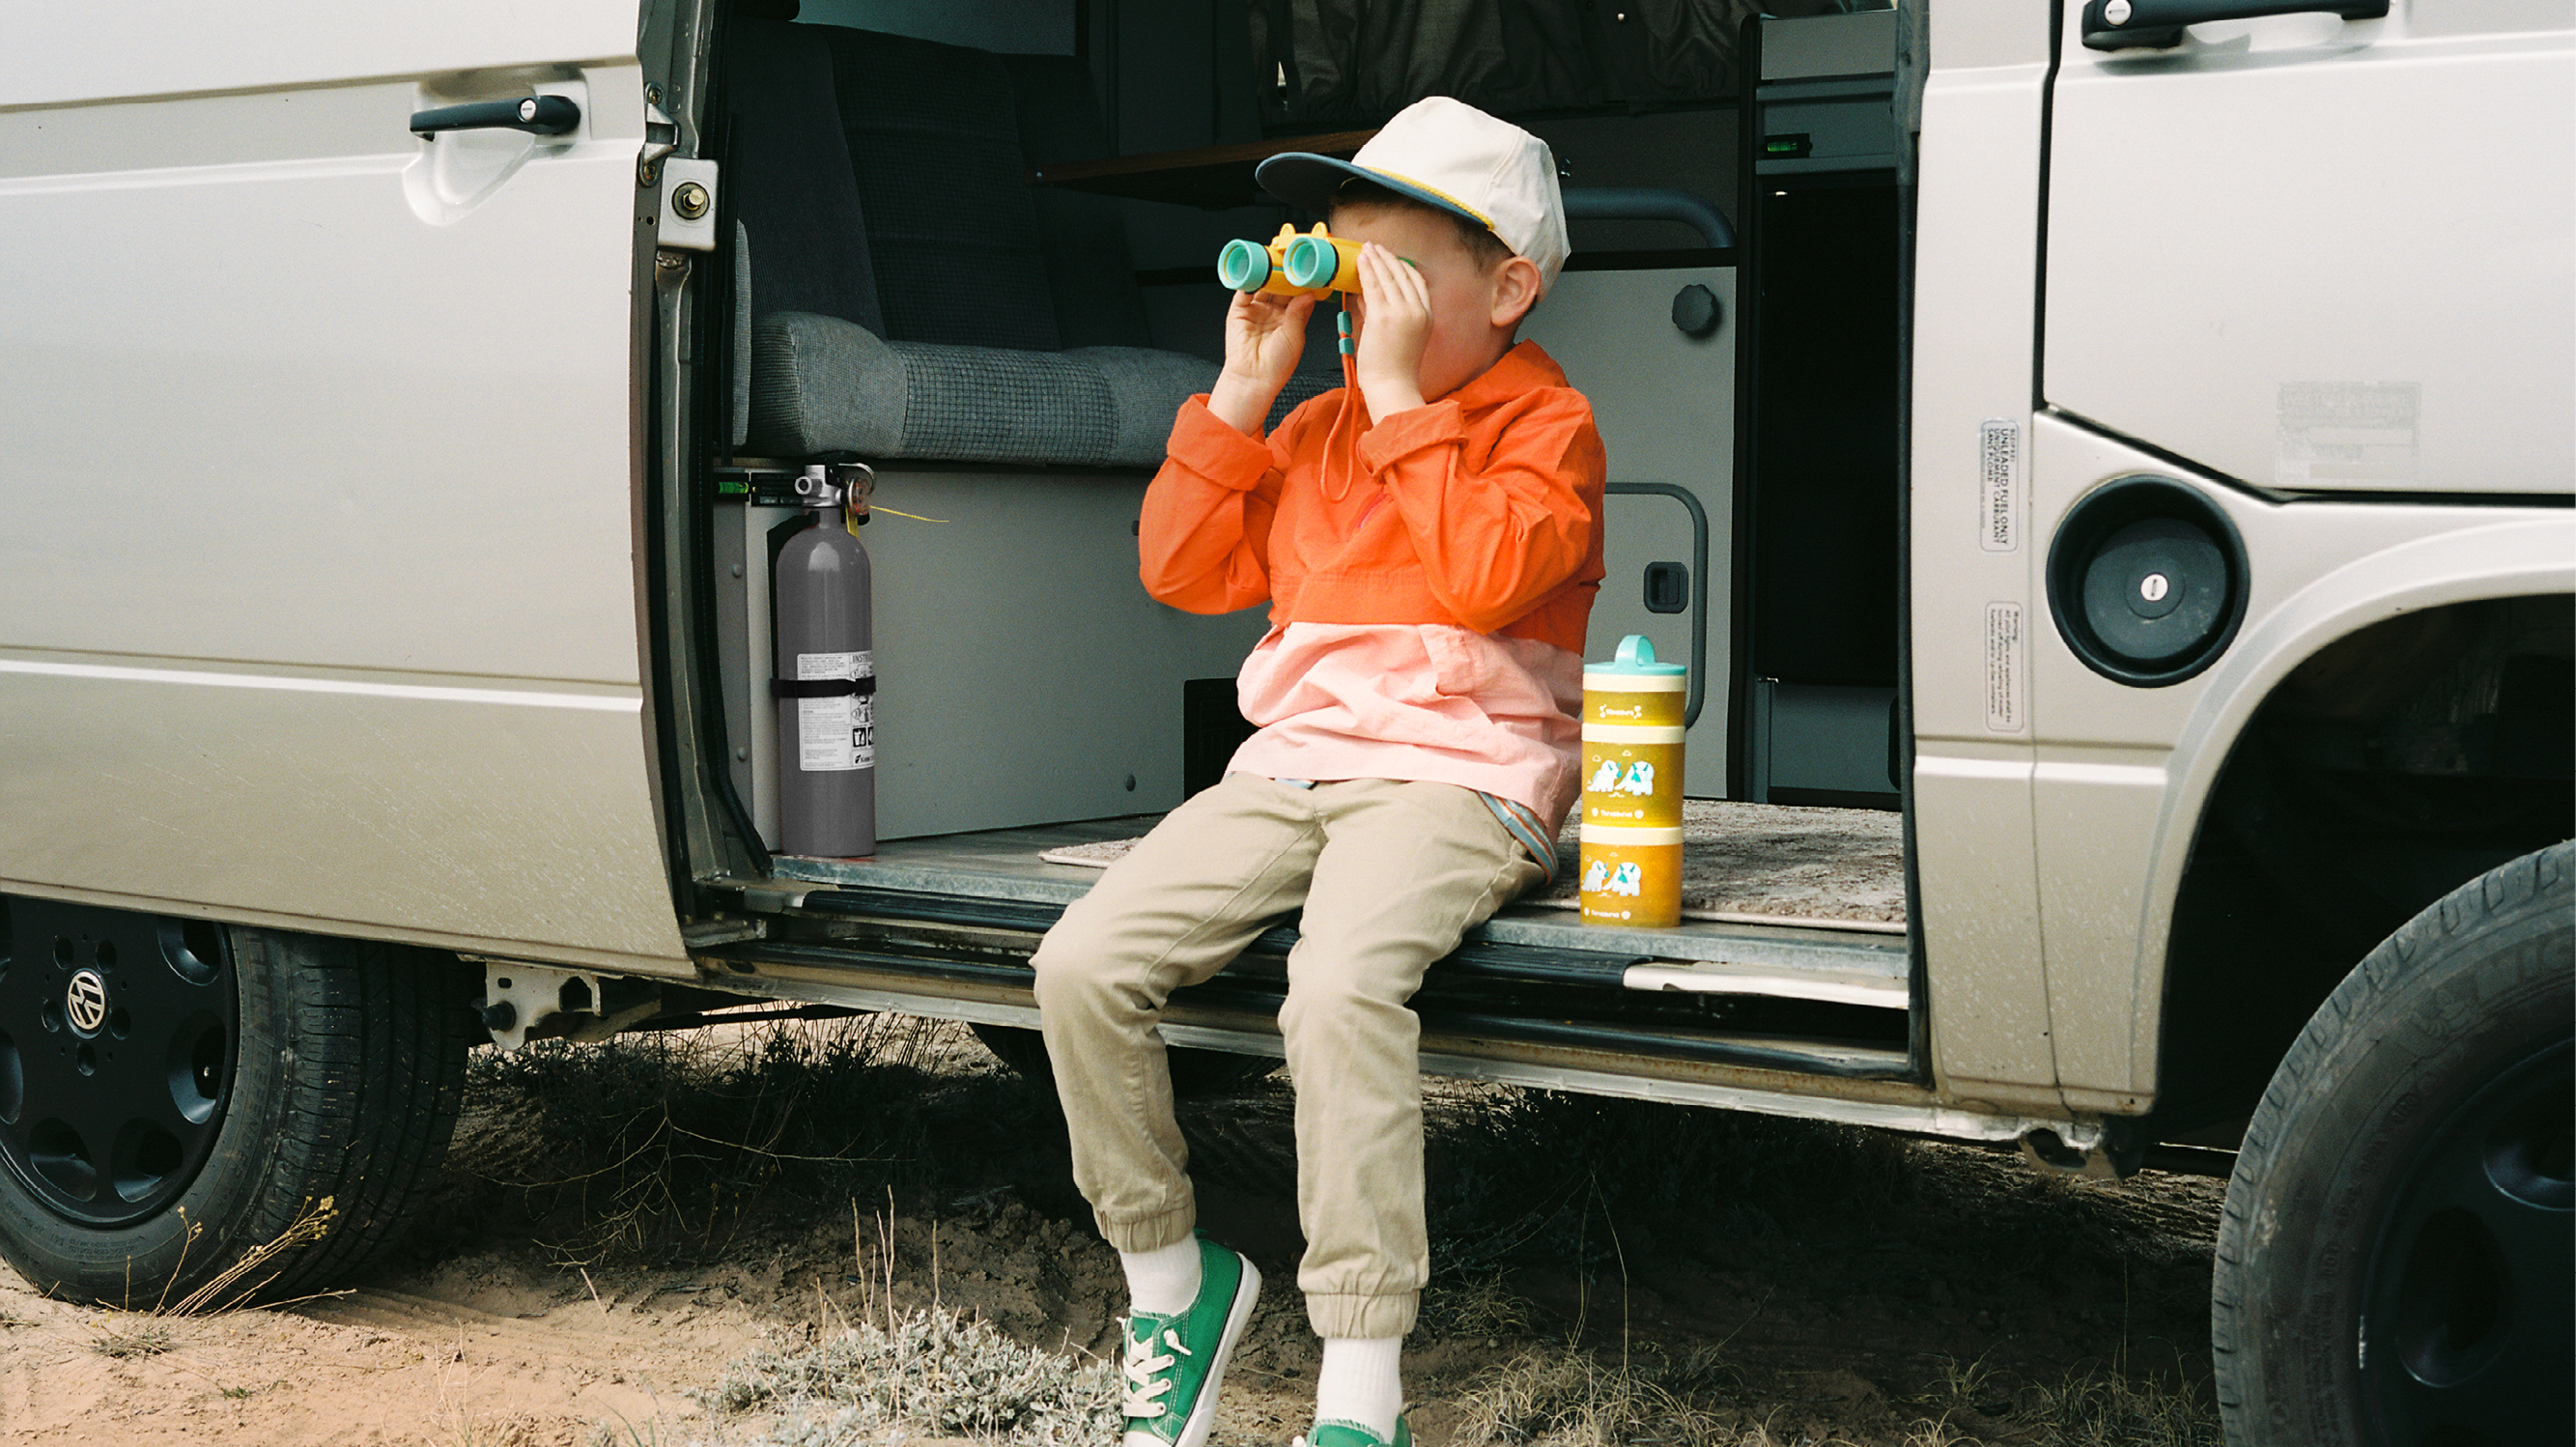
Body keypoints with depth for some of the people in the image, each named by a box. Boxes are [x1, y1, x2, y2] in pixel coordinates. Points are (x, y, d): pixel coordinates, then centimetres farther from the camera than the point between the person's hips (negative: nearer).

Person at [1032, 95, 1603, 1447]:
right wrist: (1243, 391, 8)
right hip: (1292, 765, 6)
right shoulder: (1316, 429, 20)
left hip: (1455, 777, -6)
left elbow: (1477, 576, -18)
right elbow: (1183, 570, 16)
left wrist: (1401, 397, -13)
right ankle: (1171, 1277, 4)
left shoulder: (1548, 425, 1)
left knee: (1340, 988, -36)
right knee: (1082, 964, -16)